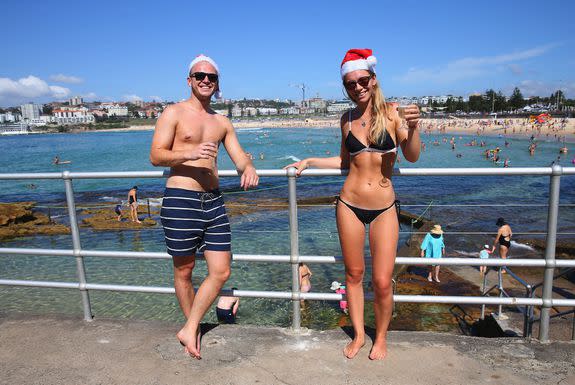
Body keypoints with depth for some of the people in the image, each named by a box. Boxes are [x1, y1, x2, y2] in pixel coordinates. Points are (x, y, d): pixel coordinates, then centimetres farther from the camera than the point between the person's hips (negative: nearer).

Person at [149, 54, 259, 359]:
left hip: (214, 201, 5)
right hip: (180, 200, -5)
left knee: (221, 272, 3)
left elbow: (240, 157, 10)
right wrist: (188, 153, -25)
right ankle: (193, 329, 30)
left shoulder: (222, 122, 16)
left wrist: (248, 168, -14)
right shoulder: (174, 113, 0)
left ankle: (189, 330, 18)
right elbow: (155, 155, -7)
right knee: (184, 271, 9)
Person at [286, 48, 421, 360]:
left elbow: (412, 156, -10)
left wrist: (412, 127, -27)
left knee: (382, 282, 0)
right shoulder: (347, 119, 7)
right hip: (349, 205, 3)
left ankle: (381, 337, 27)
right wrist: (308, 162, 13)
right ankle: (358, 334, 32)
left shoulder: (392, 112, -2)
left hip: (384, 208, -2)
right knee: (354, 274, 12)